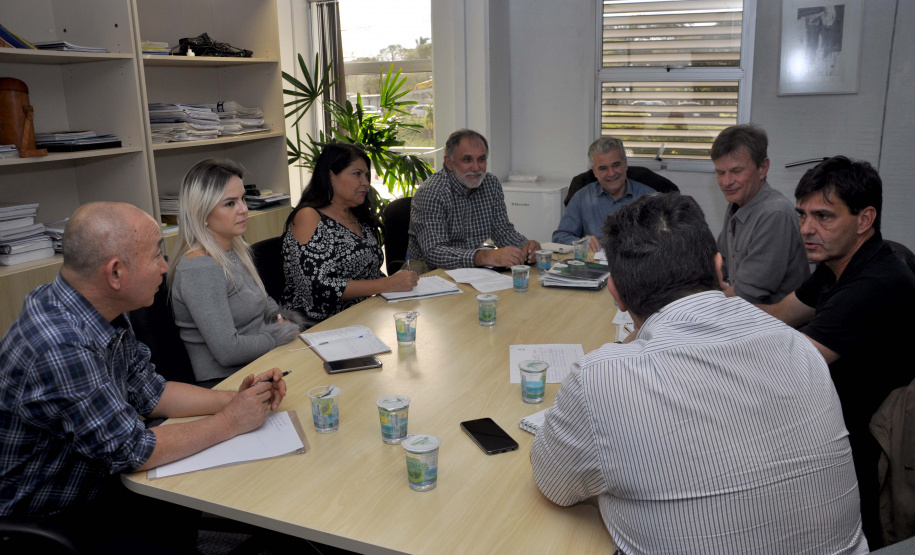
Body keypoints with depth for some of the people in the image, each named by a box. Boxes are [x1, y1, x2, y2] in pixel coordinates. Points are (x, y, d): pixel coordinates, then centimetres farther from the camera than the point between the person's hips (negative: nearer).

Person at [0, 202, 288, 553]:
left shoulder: (106, 314, -6)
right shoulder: (61, 348, -33)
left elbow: (149, 393, 6)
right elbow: (133, 451, -25)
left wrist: (233, 399, -5)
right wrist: (230, 422, -15)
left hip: (97, 482, 8)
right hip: (49, 521, -8)